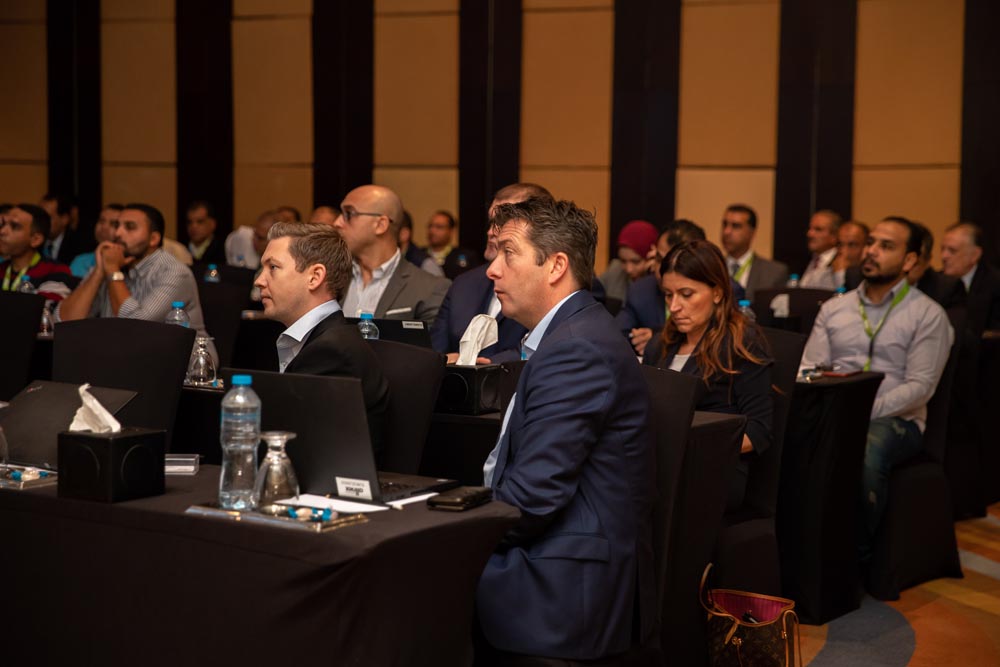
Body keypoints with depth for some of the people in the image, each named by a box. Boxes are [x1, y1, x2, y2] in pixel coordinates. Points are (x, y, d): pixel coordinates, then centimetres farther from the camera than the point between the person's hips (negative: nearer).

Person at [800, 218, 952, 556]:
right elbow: (809, 369, 12)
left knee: (868, 449, -40)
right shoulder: (833, 309, 17)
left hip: (894, 419, -3)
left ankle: (855, 557, -22)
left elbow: (919, 386, -6)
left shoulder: (928, 316, 3)